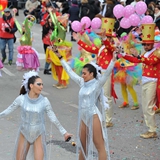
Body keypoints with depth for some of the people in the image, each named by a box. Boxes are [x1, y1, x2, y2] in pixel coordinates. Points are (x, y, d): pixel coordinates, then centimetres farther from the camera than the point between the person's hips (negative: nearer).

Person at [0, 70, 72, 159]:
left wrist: (64, 132, -4)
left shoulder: (44, 101, -17)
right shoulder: (21, 99, -16)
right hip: (24, 133, 1)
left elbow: (53, 118, -7)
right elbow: (8, 110, -2)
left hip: (39, 134, -1)